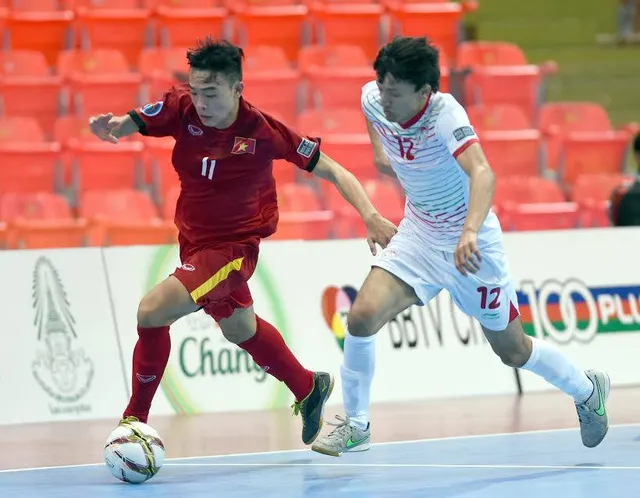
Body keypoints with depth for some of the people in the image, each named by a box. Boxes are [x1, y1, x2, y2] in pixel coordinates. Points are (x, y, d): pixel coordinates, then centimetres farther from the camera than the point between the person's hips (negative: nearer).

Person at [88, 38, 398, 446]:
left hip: (234, 247, -6)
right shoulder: (181, 109, -15)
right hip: (193, 240, 6)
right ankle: (309, 389, 52)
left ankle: (135, 419, -3)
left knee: (152, 311, -21)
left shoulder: (264, 130, -23)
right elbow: (128, 124, -25)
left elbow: (331, 170, -15)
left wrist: (370, 215, -25)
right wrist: (107, 127, -49)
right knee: (240, 328, 27)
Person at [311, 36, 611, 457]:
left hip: (470, 242, -5)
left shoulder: (445, 114, -32)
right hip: (418, 236, 5)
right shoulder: (373, 99, -14)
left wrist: (470, 232, -64)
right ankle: (355, 425, 1)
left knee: (513, 351, 11)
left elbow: (483, 173, -49)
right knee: (363, 316, -17)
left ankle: (588, 391, 40)